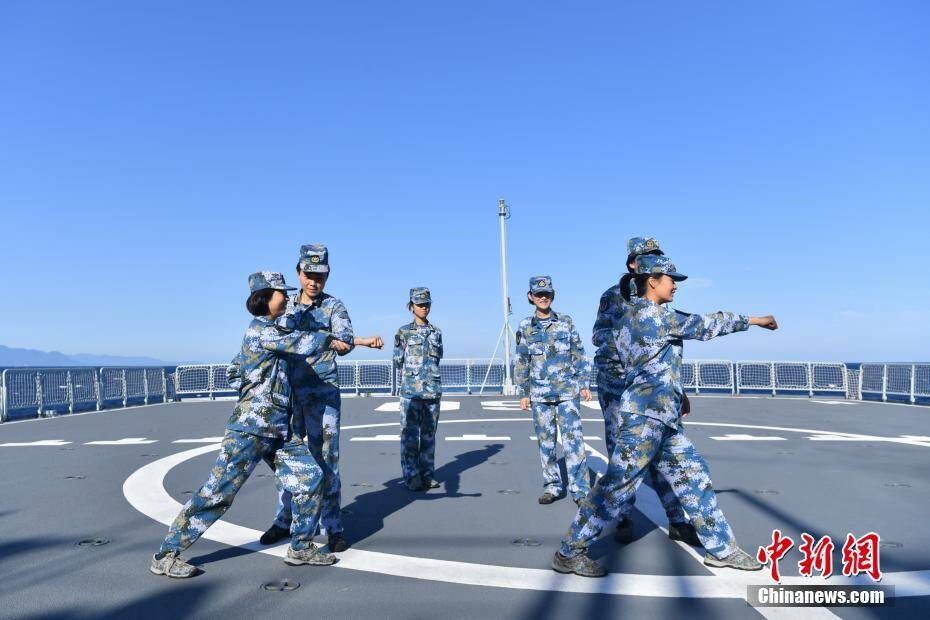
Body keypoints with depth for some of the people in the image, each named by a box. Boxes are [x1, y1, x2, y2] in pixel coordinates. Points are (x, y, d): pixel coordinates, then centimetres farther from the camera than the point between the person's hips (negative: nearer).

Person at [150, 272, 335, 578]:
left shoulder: (270, 331, 15)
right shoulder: (260, 331, -13)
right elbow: (304, 344, -18)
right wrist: (330, 336, 1)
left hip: (279, 429, 9)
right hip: (250, 428, -9)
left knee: (311, 476, 3)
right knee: (218, 492, -3)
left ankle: (300, 547, 14)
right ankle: (166, 555, 10)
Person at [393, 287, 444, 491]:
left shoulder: (436, 332, 13)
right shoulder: (403, 332, 2)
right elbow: (398, 361, 3)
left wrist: (433, 383, 14)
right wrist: (401, 388, 0)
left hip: (433, 390, 4)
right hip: (411, 390, -4)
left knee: (429, 434, 8)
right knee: (410, 435, -3)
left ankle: (427, 474, 17)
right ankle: (411, 476, 4)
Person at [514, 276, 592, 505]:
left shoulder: (566, 322, 4)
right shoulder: (525, 327, 5)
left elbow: (579, 355, 7)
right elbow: (521, 363, 8)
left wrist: (584, 384, 3)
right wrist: (523, 394, 5)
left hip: (567, 391, -1)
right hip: (540, 394, 2)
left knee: (573, 439, -7)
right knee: (546, 442, 7)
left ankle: (580, 490, -1)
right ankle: (552, 486, 19)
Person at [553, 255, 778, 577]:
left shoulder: (627, 318, 17)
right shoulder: (654, 314, -12)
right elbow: (706, 325, -6)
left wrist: (675, 396, 25)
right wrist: (754, 320, 6)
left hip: (662, 418, 11)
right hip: (646, 415, -11)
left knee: (693, 477, 13)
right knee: (618, 484, -7)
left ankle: (721, 548, 23)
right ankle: (569, 553, 0)